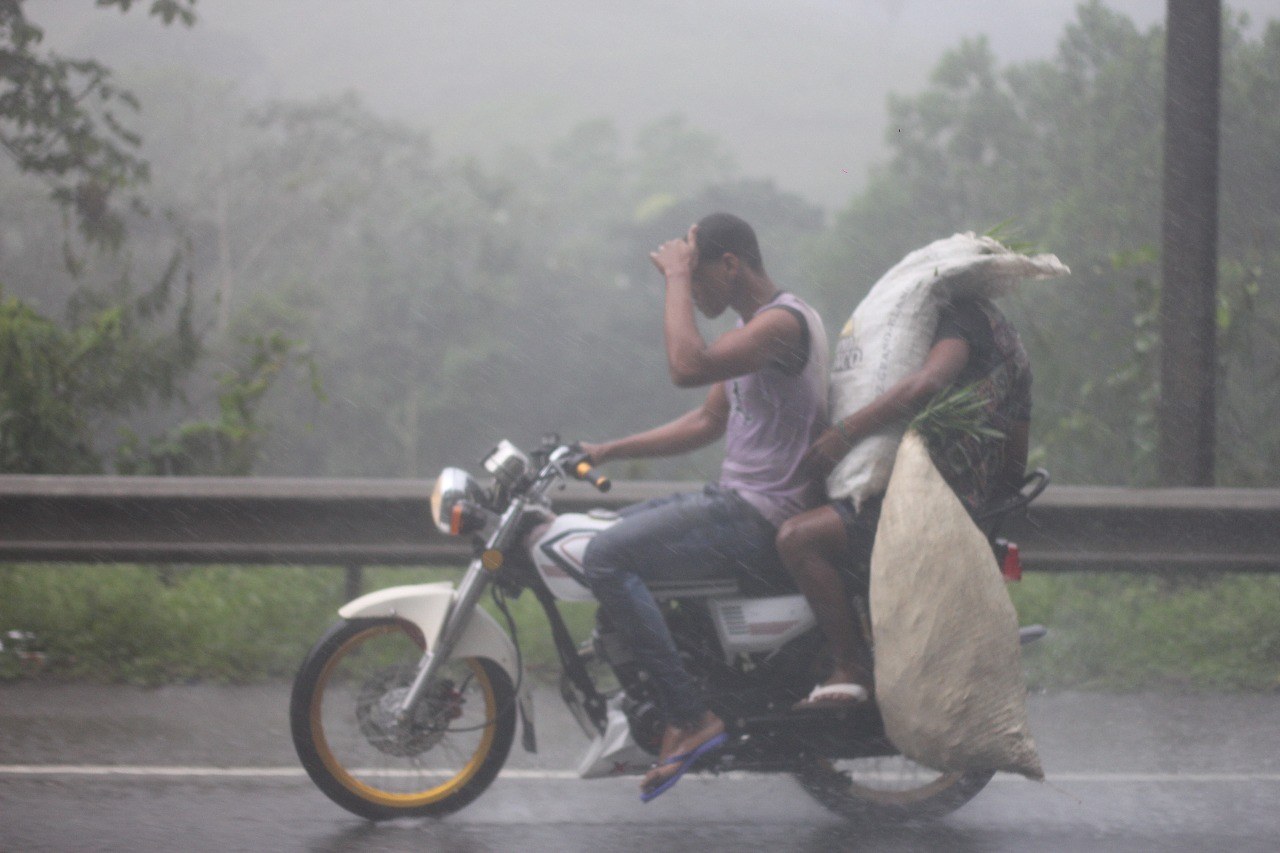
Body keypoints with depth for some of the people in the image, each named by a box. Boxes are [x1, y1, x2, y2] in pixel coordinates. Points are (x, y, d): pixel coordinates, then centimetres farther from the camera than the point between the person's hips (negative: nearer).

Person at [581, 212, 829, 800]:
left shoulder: (783, 322, -18)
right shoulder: (752, 324, 16)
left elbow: (687, 367, -33)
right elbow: (708, 421, 23)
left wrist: (676, 278, -21)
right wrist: (609, 452, 18)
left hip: (762, 520, -11)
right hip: (736, 502, 11)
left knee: (607, 558, -20)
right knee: (619, 533, 23)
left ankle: (690, 718, -21)